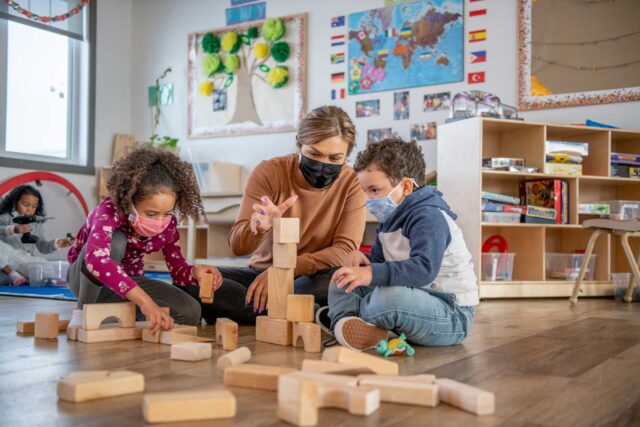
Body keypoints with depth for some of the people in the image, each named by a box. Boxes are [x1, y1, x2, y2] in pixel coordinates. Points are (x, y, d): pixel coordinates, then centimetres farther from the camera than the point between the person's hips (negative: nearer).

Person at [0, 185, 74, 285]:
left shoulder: (37, 224, 14)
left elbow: (42, 246, 9)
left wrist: (56, 244, -9)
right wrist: (14, 230, -35)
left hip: (28, 262, 3)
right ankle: (13, 274, -28)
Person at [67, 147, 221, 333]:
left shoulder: (168, 224, -16)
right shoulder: (110, 211, -34)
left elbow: (178, 270, -6)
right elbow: (95, 258, -53)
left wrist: (195, 272, -32)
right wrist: (143, 300, -62)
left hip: (128, 282, 5)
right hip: (88, 279, -5)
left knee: (190, 312, -17)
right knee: (115, 241, -37)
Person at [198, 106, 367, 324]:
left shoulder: (352, 183, -8)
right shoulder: (269, 172, -9)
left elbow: (346, 249, -16)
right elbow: (238, 246, -13)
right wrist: (258, 227, -38)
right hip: (262, 273, 2)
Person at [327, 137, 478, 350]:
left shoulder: (429, 217, -20)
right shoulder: (390, 220, 12)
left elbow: (424, 269, -36)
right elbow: (379, 263, 15)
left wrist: (372, 273, -47)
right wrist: (361, 261, -8)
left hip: (452, 315, -10)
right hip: (415, 299, 10)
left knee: (390, 297, -40)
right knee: (343, 280, 7)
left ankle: (342, 312, -11)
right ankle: (344, 322, -22)